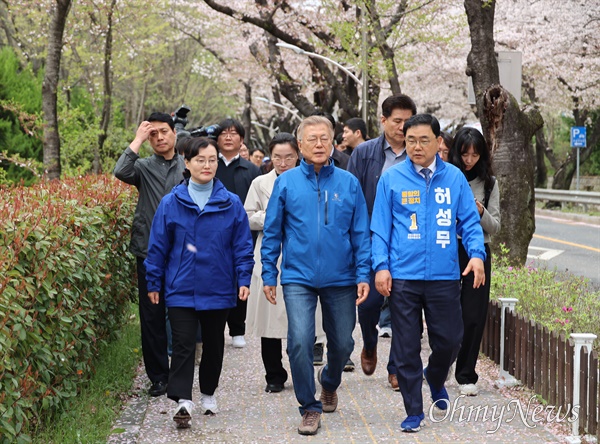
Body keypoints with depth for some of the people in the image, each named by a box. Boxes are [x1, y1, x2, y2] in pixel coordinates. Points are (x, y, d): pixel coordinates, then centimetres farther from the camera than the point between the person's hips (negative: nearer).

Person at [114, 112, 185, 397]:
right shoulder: (143, 168, 6)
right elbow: (121, 172, -16)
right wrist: (138, 140, -10)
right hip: (149, 253, 0)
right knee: (151, 317, 3)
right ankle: (158, 376, 12)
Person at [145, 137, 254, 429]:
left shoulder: (231, 204, -1)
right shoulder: (171, 203, -3)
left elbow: (242, 246, 3)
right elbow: (158, 246, 2)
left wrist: (243, 279, -6)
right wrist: (154, 283, 3)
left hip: (218, 290, 2)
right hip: (181, 289, -2)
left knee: (214, 344, 15)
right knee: (183, 345, -7)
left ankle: (208, 393, 31)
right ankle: (183, 401, -10)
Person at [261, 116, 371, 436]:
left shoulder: (348, 183, 1)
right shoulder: (286, 183, 0)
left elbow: (361, 233, 2)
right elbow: (272, 233, 3)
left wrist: (363, 275, -4)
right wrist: (269, 275, 0)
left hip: (341, 279, 1)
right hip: (298, 278, -1)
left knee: (342, 344, 11)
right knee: (300, 342, -13)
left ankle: (329, 382, 43)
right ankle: (310, 407, 2)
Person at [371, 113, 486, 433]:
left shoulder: (454, 177, 4)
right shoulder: (392, 178, 1)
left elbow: (469, 221, 5)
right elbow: (380, 227, 3)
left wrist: (477, 254, -11)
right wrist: (381, 265, -7)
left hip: (445, 276, 1)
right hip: (403, 277, -1)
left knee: (449, 340, 6)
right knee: (406, 347, 3)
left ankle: (436, 379, 40)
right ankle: (414, 412, 15)